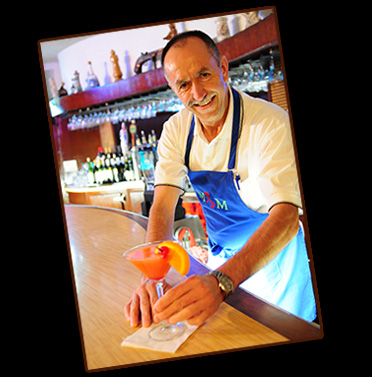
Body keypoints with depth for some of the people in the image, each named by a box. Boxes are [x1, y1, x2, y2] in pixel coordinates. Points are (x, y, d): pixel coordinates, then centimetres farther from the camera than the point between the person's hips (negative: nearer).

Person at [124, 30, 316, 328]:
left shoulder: (271, 123, -29)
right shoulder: (176, 129, -11)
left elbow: (285, 217, -39)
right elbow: (163, 206, -17)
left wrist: (220, 282, -54)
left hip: (273, 257, -4)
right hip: (222, 258, 5)